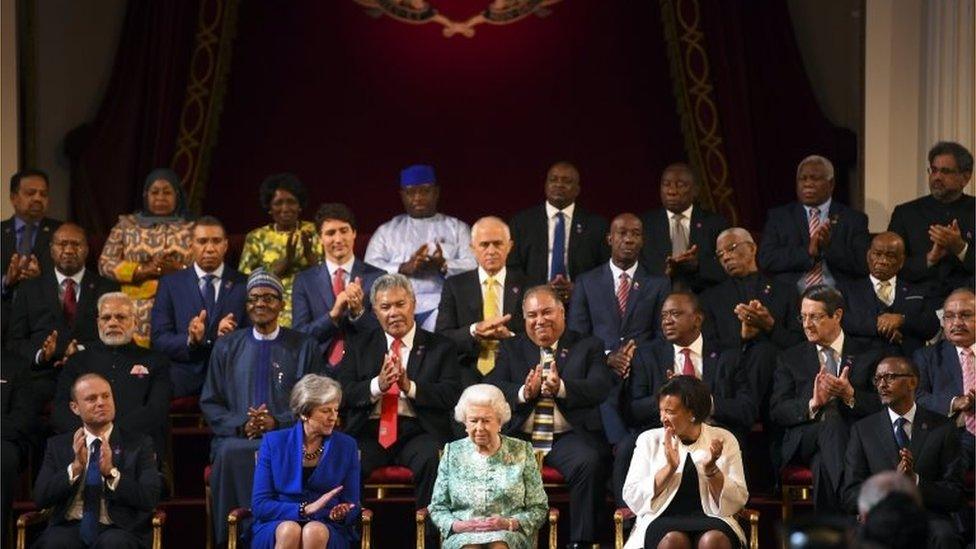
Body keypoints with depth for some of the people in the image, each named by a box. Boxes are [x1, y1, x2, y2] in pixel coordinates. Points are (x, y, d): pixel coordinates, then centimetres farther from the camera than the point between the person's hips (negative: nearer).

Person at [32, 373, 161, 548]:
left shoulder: (139, 444, 9)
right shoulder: (57, 445, 14)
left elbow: (150, 499, -3)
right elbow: (40, 498, 2)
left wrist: (111, 472, -16)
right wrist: (75, 467, -11)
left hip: (118, 530, -1)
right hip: (70, 526, 1)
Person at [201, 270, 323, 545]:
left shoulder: (304, 347, 13)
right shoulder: (226, 347, 18)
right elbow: (209, 402, 14)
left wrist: (277, 422, -9)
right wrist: (241, 425, -6)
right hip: (237, 437, 1)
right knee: (230, 454, -35)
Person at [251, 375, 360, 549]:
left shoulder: (346, 446, 7)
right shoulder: (273, 442, 3)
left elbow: (352, 508, 8)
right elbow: (259, 505, -3)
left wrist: (339, 514, -16)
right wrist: (305, 509, -17)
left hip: (325, 528, 1)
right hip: (277, 526, -1)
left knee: (314, 532, -35)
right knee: (290, 531, -36)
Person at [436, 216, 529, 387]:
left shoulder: (525, 284, 10)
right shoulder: (454, 286, 11)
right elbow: (441, 337, 1)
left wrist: (508, 335, -15)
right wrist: (474, 330, -17)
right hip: (468, 378, 0)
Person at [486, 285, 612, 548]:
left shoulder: (588, 347, 14)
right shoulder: (510, 348, 20)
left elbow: (601, 388, -3)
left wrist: (561, 388, -22)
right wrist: (524, 393, -15)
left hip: (569, 436, -1)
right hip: (519, 437, 2)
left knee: (588, 463, -33)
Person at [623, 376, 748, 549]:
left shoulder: (724, 440, 7)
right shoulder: (649, 440, 8)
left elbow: (736, 502, 1)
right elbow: (632, 498, -1)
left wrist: (711, 469, -14)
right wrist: (669, 468, -12)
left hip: (711, 521, 0)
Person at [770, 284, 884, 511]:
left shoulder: (869, 354, 16)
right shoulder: (790, 359, 19)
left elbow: (883, 405, 5)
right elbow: (777, 412, 7)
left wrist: (851, 395, -13)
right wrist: (812, 404, -12)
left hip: (854, 437, -1)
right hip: (804, 440, 1)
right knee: (831, 426, -36)